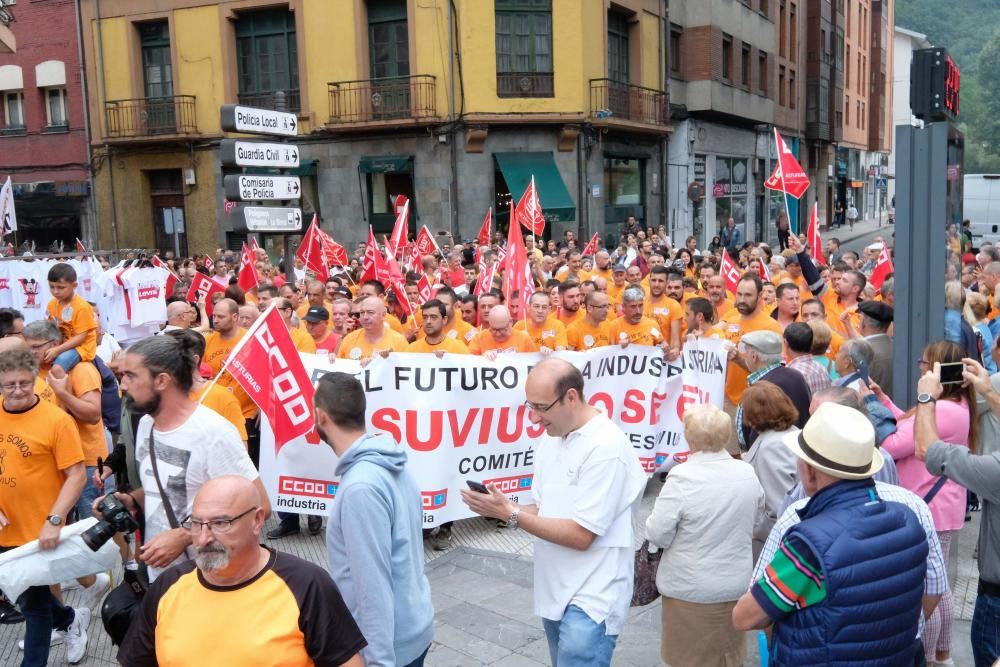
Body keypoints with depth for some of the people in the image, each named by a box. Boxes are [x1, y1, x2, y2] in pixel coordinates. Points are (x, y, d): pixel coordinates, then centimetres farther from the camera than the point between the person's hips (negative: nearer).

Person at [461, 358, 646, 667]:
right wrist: (500, 508, -9)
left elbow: (580, 535, -22)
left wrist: (510, 514, -19)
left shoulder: (605, 447, -21)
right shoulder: (551, 437, 5)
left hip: (591, 597, -8)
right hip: (554, 588, 8)